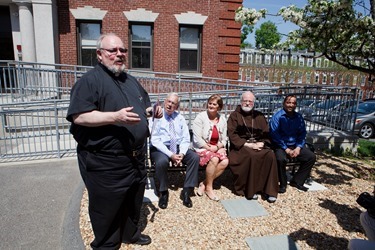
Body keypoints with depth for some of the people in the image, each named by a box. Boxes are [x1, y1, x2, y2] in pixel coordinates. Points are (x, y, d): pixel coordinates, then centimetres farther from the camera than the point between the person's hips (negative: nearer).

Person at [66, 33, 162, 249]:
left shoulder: (131, 81, 13)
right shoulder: (89, 81, -11)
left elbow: (142, 108, 23)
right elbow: (79, 117, -21)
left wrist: (152, 111, 0)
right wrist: (114, 117, -32)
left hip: (136, 157, 8)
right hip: (105, 162, -7)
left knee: (134, 201, 23)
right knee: (107, 208, 10)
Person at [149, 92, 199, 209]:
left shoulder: (180, 118, 10)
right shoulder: (156, 117, -5)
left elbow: (185, 139, 6)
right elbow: (154, 140, -13)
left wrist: (181, 153, -15)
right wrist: (170, 155, -22)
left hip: (177, 148, 4)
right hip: (159, 148, -4)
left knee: (195, 157, -21)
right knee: (162, 161, -36)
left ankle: (186, 191, -10)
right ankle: (163, 192, -10)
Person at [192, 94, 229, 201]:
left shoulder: (222, 120, 8)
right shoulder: (200, 117, -5)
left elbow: (224, 140, 8)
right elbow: (197, 139, -11)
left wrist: (217, 147, -11)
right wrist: (208, 147, -17)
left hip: (217, 148, 5)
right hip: (201, 148, -4)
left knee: (225, 161, -24)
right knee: (214, 159, -33)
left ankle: (204, 183, -9)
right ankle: (209, 188, -13)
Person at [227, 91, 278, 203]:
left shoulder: (259, 116, 17)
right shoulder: (234, 116, 5)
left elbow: (266, 134, 11)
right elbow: (232, 135, -6)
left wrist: (261, 143, -10)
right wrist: (247, 144, -17)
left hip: (258, 144, 4)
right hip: (241, 145, -3)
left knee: (270, 155, -26)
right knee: (252, 156, -35)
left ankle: (268, 190, -17)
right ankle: (249, 190, -19)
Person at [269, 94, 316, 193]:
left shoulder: (299, 117, 8)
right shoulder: (277, 116, -9)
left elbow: (302, 134, 8)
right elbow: (275, 135, -15)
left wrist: (298, 148, -8)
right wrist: (286, 149, -19)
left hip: (295, 145, 6)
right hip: (281, 146, -6)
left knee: (311, 156, -8)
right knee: (281, 158, -33)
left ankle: (297, 181, 6)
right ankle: (283, 184, -8)